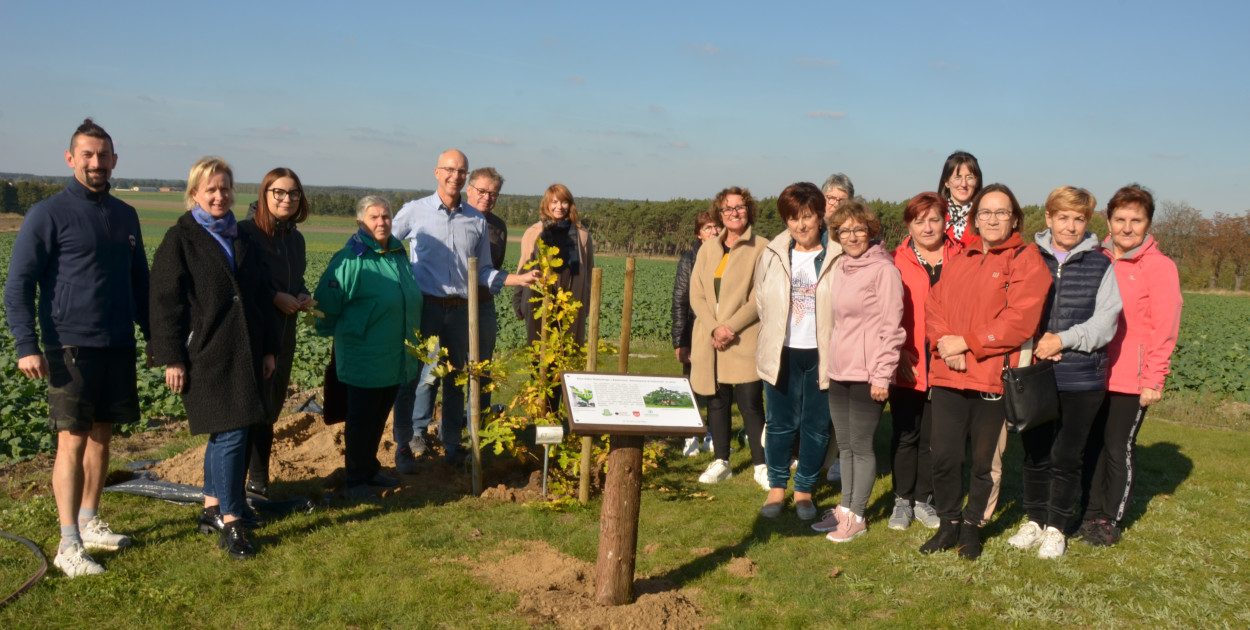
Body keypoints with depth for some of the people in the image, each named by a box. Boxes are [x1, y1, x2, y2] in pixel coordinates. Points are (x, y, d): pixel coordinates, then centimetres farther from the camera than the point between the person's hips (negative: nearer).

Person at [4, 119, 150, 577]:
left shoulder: (126, 216, 12)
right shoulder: (48, 214, -5)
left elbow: (139, 281, 20)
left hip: (119, 346, 6)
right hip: (71, 347, -5)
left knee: (102, 436, 12)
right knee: (73, 441, -4)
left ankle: (90, 523, 25)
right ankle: (69, 545, 2)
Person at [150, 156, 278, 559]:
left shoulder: (243, 239, 14)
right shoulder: (181, 239, -3)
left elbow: (261, 296, 17)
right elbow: (165, 302, -7)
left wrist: (268, 349, 14)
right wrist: (173, 359, -11)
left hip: (245, 354, 6)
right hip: (206, 355, -6)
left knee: (224, 436, 13)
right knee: (230, 435, -10)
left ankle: (212, 509, 26)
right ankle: (231, 523, -2)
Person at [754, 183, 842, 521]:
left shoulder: (838, 256, -8)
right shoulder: (773, 254, 2)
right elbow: (761, 300, 15)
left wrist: (835, 345, -1)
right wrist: (776, 332, 12)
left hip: (822, 354, -2)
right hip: (782, 353, 2)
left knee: (816, 427, 8)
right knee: (780, 424, 10)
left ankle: (804, 490, 24)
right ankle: (776, 488, 25)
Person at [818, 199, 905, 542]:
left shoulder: (883, 269, -11)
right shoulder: (841, 269, 12)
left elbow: (892, 327, -14)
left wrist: (882, 374, -16)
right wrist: (830, 362, 15)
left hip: (867, 374, -7)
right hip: (839, 371, 8)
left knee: (861, 445, 1)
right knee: (844, 444, 15)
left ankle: (857, 517, 13)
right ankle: (846, 507, 26)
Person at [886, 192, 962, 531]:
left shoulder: (960, 260, 4)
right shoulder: (896, 262, 0)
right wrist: (896, 351, -11)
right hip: (907, 366, -1)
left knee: (933, 435, 10)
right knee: (905, 434, 8)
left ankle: (923, 500, 24)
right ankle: (902, 501, 21)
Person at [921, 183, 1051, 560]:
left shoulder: (1027, 260, -1)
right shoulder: (959, 260, 17)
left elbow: (1020, 319, -12)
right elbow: (934, 304, 9)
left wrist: (965, 342, -13)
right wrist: (944, 342, -10)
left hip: (993, 377, -4)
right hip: (948, 374, 4)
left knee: (984, 461, 7)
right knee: (944, 456, 2)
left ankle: (972, 527, 26)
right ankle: (948, 526, 20)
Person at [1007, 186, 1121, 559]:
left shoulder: (1100, 265, 3)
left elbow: (1105, 322, -2)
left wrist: (1064, 340, -14)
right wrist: (1032, 342, -11)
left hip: (1081, 378, -1)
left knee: (1066, 456, 5)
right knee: (1035, 453, 10)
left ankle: (1056, 526, 21)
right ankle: (1035, 520, 27)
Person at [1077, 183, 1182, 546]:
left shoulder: (1160, 267, -5)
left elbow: (1164, 330, -7)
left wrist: (1153, 380, -10)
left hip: (1131, 380, -4)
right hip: (1093, 375, 4)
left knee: (1119, 448, 5)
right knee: (1092, 444, 9)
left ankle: (1112, 520, 18)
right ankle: (1093, 513, 23)